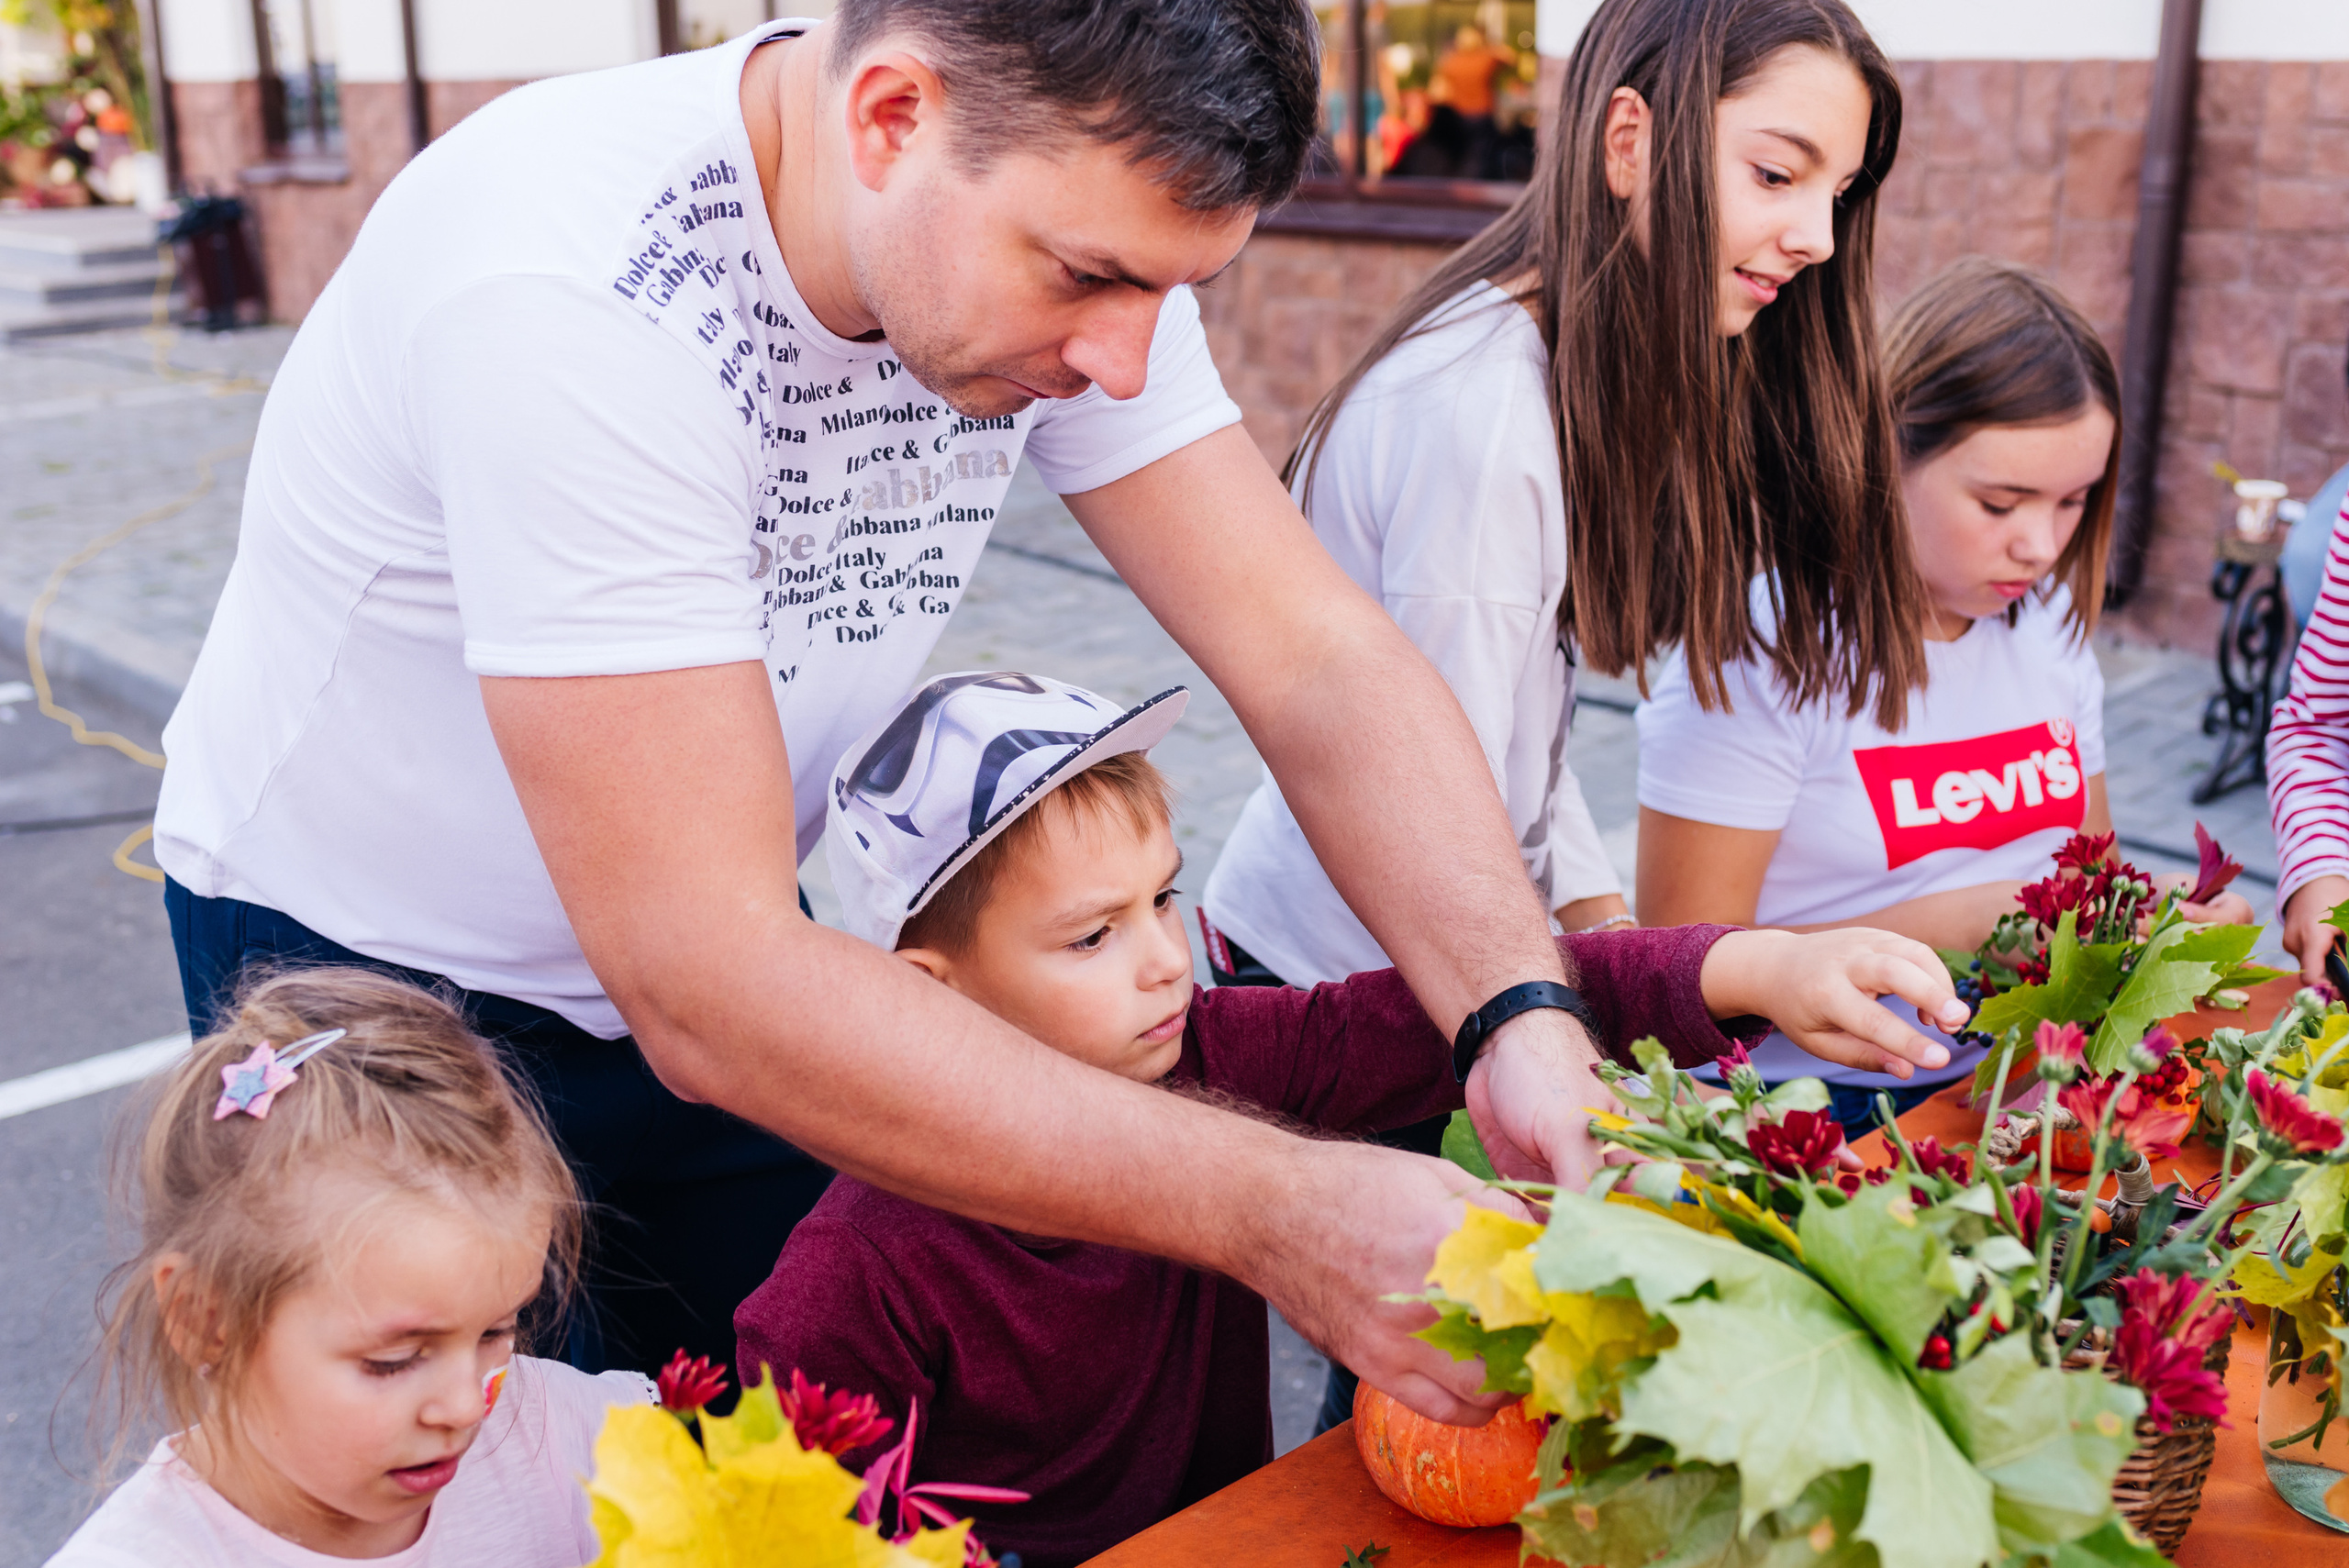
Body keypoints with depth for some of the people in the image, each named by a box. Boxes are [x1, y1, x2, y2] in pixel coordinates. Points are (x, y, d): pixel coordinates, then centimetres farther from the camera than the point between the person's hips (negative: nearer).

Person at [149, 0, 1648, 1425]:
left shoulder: (1067, 215, -16)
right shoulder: (577, 296, -36)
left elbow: (1317, 660, -16)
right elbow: (703, 986, -38)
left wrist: (1523, 1015, -32)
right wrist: (1271, 1209, -41)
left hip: (713, 952, 5)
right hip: (384, 979, -4)